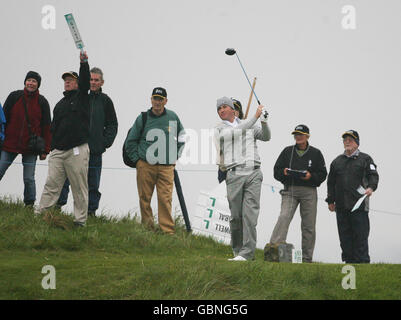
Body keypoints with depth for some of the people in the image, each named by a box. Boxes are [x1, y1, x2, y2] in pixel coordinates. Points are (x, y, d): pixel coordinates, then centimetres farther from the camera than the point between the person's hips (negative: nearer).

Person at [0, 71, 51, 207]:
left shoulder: (42, 102, 3)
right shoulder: (14, 97, 2)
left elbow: (46, 127, 5)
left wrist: (45, 150, 0)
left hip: (31, 147, -1)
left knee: (29, 179, 1)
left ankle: (30, 204, 12)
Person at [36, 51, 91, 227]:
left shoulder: (81, 97, 9)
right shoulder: (60, 104, 23)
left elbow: (85, 81, -9)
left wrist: (84, 63, -23)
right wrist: (53, 146, 12)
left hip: (77, 150, -5)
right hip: (58, 151, 5)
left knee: (79, 188, -3)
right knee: (51, 185, -2)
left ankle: (80, 221, 0)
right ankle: (40, 216, -4)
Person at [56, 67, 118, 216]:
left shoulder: (105, 101, 8)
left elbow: (112, 125, 13)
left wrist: (105, 142, 1)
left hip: (95, 149, 1)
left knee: (93, 183, 6)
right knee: (65, 178, -4)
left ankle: (91, 211, 12)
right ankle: (58, 206, 2)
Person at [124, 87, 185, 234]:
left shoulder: (173, 117, 7)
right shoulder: (143, 118, 2)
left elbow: (181, 138, 22)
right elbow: (130, 142, 10)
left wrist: (175, 156, 15)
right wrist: (137, 160, 3)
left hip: (166, 167, 0)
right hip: (145, 166, 0)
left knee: (165, 198, -8)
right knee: (144, 198, 1)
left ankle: (168, 230, -7)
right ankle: (147, 227, 10)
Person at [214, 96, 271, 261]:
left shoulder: (250, 126, 21)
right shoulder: (219, 129, 9)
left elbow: (266, 137, 12)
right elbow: (238, 131, -6)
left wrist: (264, 122, -7)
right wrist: (255, 116, -10)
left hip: (254, 174, 1)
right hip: (234, 174, -1)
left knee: (250, 214, -10)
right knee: (236, 216, -3)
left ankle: (246, 253, -14)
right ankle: (237, 251, 9)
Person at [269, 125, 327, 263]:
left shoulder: (315, 153, 9)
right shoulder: (287, 151, 12)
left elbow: (322, 174, 6)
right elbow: (276, 171, 12)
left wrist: (311, 176, -12)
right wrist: (283, 172, -10)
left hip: (309, 191, 0)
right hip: (290, 190, 0)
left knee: (309, 225, 3)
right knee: (284, 218, -20)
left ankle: (307, 258, 9)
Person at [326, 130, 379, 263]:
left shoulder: (365, 159, 8)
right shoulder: (337, 161, 19)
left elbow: (373, 175, -1)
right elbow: (331, 182, 19)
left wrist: (371, 187, -21)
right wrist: (330, 201, 12)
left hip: (359, 204, -4)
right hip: (341, 206, 4)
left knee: (360, 234, -8)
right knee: (345, 236, 3)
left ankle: (362, 261, -7)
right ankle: (349, 261, 8)